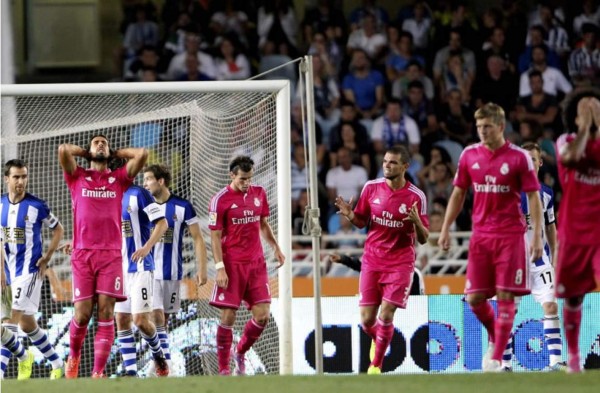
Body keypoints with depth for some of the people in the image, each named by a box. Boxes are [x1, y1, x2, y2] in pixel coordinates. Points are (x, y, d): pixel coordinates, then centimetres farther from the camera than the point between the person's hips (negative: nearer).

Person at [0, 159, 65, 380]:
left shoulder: (37, 206, -7)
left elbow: (58, 230, 4)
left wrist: (46, 258, -4)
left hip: (30, 270, -6)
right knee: (27, 324, 10)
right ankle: (57, 364, 25)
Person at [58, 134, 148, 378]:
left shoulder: (118, 178, 15)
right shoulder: (77, 177, 13)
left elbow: (142, 155, 5)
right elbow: (63, 150, -2)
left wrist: (116, 154, 18)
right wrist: (85, 153, 15)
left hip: (111, 254, 1)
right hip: (82, 253, -1)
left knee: (106, 314, -8)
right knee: (82, 314, -5)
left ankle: (98, 372, -10)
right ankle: (74, 356, 23)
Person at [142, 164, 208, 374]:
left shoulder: (182, 207, -4)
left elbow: (198, 239, 0)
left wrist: (201, 269, -5)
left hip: (172, 272, 0)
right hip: (150, 270, 1)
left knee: (164, 318, 6)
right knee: (156, 316, -12)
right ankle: (165, 361, -13)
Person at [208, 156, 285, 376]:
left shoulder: (259, 194, 8)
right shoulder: (221, 200, -7)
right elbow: (215, 236, -7)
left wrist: (275, 247, 10)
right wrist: (220, 268, -13)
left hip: (256, 263, 5)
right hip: (232, 265, -5)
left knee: (262, 315, -2)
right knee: (228, 316, -5)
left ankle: (240, 352, 24)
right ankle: (223, 369, 5)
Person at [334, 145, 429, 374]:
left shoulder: (416, 197, -7)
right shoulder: (371, 188, 0)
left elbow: (423, 239, -3)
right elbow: (361, 222, 11)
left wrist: (417, 222, -25)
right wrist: (350, 216, -12)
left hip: (400, 263, -3)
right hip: (372, 260, 3)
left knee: (386, 315, -13)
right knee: (367, 319, 1)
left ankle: (376, 365, 3)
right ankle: (378, 340, 36)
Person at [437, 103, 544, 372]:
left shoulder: (519, 157, -5)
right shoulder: (469, 155, 6)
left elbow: (533, 198, -3)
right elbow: (458, 193, 15)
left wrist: (537, 236, -9)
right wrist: (446, 228, 10)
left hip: (510, 236, -4)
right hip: (480, 236, 4)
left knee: (505, 296, -7)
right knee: (474, 298, -1)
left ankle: (496, 359, -4)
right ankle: (495, 338, 27)